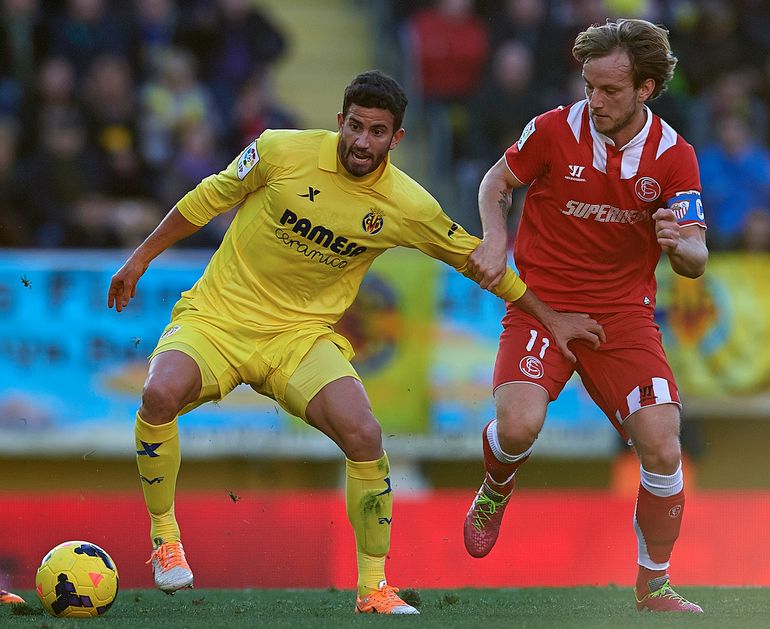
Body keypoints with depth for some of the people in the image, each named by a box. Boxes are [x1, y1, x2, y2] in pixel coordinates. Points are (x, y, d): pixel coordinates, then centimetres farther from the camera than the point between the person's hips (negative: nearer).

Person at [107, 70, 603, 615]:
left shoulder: (407, 206, -7)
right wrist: (141, 259, 9)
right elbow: (210, 198, 4)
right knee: (161, 394, -31)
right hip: (218, 317, -1)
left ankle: (374, 589, -5)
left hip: (302, 334, 1)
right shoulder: (282, 152, -12)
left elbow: (471, 256, 8)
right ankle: (165, 537, -6)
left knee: (364, 435, -23)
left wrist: (549, 317, 14)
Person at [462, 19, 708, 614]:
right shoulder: (555, 129, -10)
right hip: (542, 303, -1)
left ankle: (653, 586, 8)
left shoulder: (674, 155, -6)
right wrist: (494, 242, -10)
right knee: (518, 426, -26)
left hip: (625, 314, 1)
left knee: (662, 448, -14)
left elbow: (696, 261, -4)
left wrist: (681, 244, -29)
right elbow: (498, 181, 8)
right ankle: (494, 494, 12)